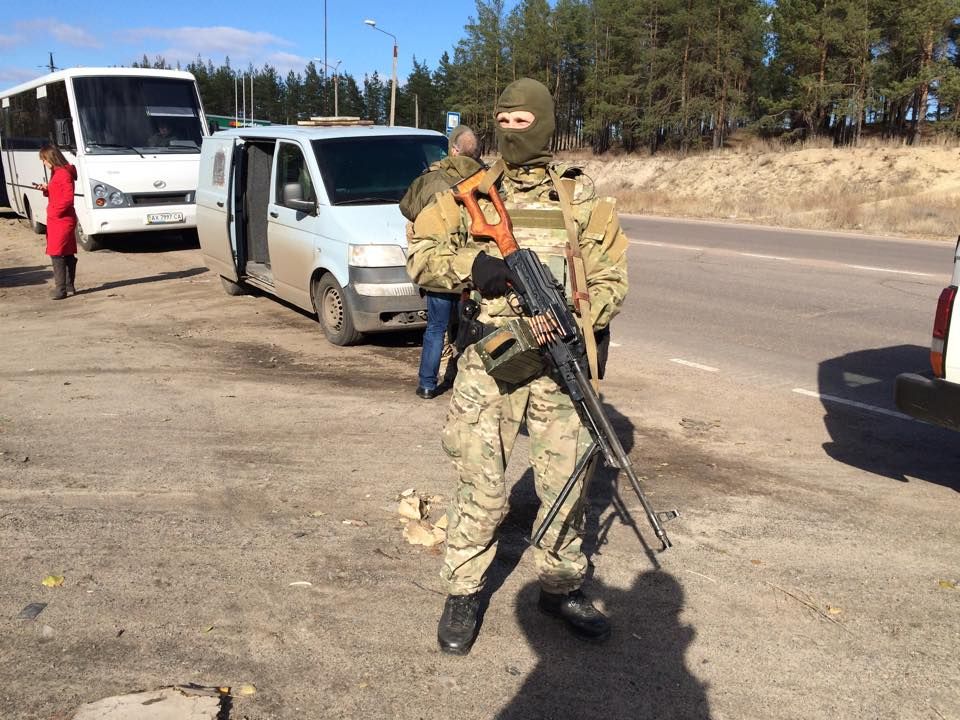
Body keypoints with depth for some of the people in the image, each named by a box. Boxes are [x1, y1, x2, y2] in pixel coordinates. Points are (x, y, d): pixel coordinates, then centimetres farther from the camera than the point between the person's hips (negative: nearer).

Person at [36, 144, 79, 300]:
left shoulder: (64, 173, -14)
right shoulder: (56, 172, 17)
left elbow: (68, 198, -21)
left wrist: (55, 211, -16)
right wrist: (46, 189, 6)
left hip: (61, 220, -10)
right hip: (55, 220, 10)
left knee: (56, 254, -12)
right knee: (68, 254, 12)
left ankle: (60, 289, -10)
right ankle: (70, 286, 18)